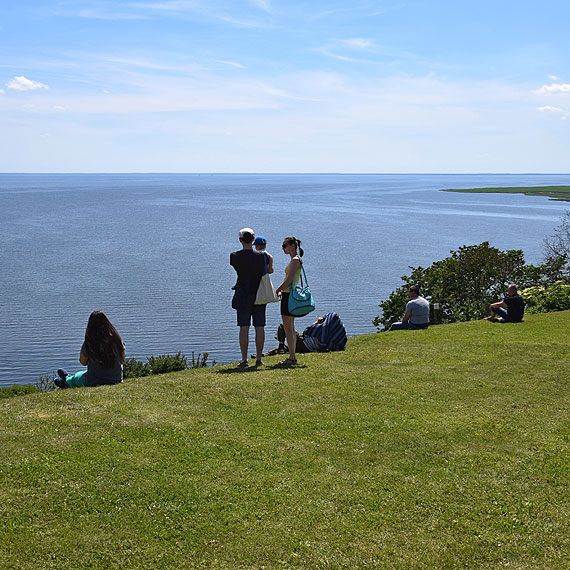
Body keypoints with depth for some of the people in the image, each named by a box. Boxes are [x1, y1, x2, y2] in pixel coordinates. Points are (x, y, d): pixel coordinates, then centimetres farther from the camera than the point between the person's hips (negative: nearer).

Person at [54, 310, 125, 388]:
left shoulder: (88, 343, -18)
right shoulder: (116, 339, -10)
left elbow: (83, 362, -1)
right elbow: (122, 360, 4)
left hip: (95, 382, -3)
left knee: (76, 377, 30)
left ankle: (66, 381, 62)